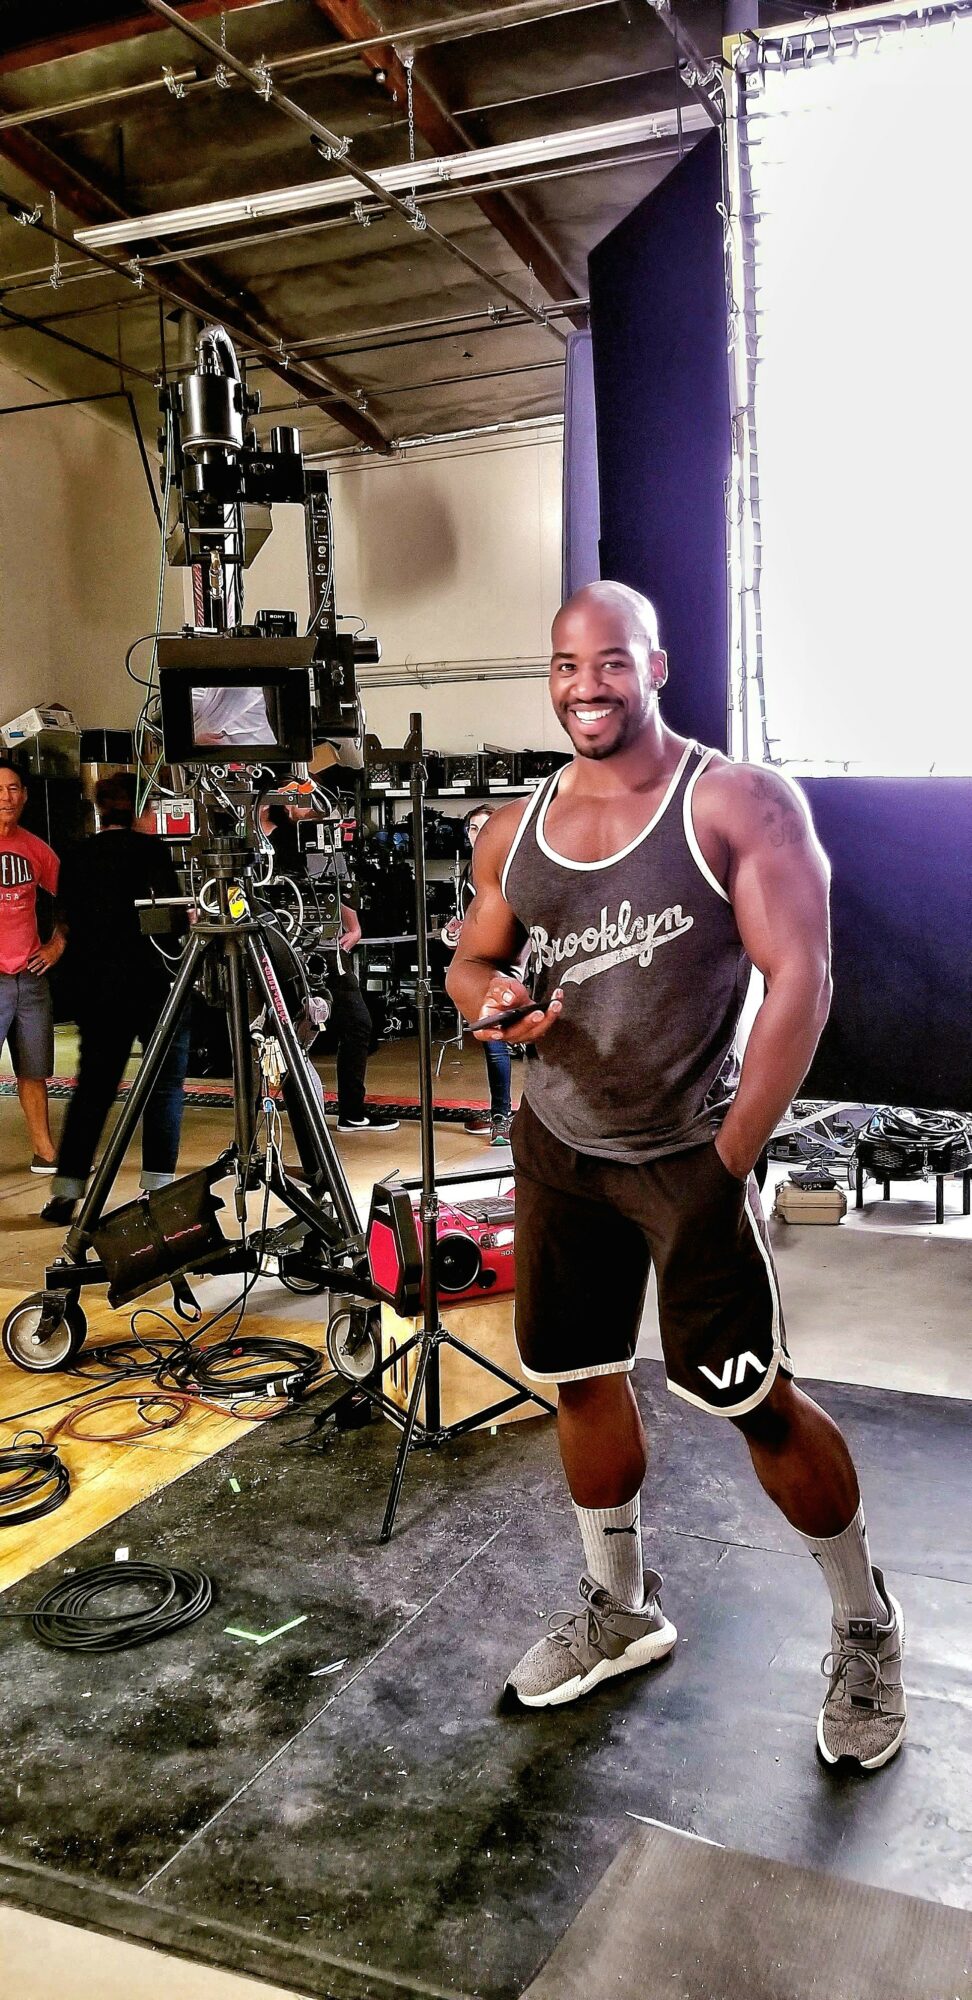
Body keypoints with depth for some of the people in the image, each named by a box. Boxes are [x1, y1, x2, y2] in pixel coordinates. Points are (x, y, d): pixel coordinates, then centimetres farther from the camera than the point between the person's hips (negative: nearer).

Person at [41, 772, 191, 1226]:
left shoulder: (74, 857, 8)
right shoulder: (148, 849, -7)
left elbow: (68, 920, 13)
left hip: (94, 988, 5)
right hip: (153, 983, -5)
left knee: (93, 1086, 11)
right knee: (165, 1082, 4)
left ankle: (65, 1191, 9)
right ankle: (157, 1188, 0)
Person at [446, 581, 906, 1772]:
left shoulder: (741, 804, -11)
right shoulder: (513, 833, 5)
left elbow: (800, 981, -15)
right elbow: (471, 962, 16)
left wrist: (728, 1163, -17)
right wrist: (491, 999, -10)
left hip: (686, 1156, -5)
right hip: (555, 1151, 6)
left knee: (754, 1403, -1)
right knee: (582, 1383, 15)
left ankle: (866, 1629, 26)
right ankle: (620, 1611, 39)